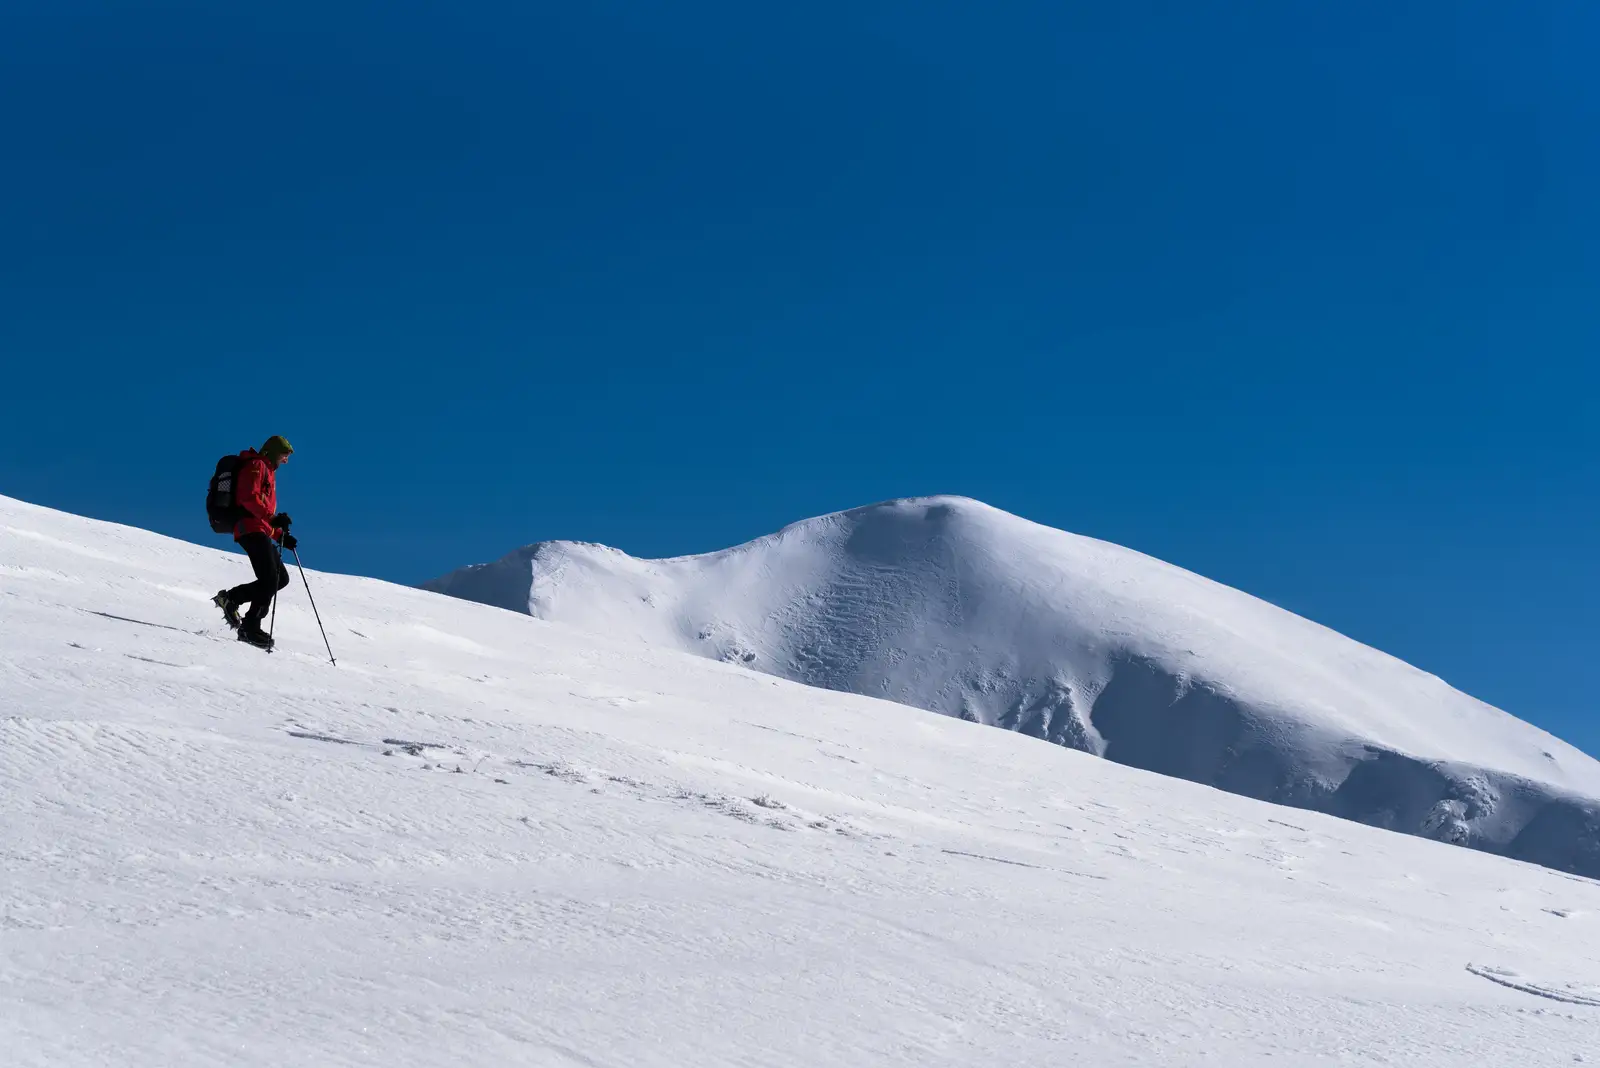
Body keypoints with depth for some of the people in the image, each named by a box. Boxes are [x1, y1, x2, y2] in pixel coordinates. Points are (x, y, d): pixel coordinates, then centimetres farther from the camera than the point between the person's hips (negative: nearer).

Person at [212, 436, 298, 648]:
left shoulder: (268, 471, 29)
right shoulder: (256, 466, -3)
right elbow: (249, 497, -19)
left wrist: (279, 535, 20)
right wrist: (272, 518, -29)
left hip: (260, 531, 10)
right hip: (251, 529, -10)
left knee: (281, 578, 6)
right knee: (270, 580, -16)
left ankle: (230, 598, 5)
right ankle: (251, 628, -15)